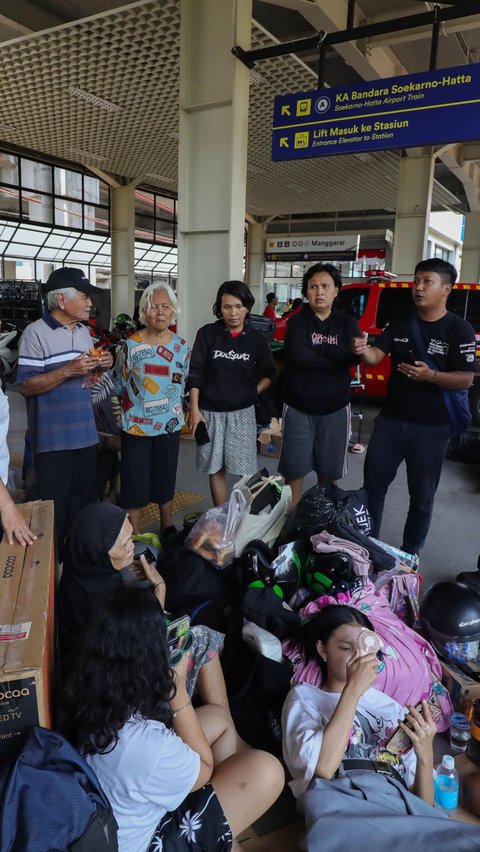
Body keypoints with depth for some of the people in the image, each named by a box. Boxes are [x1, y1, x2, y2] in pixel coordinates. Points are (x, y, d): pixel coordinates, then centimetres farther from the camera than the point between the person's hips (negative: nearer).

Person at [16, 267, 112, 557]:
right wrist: (67, 371, -24)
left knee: (86, 501, 17)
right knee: (56, 509, 3)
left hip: (86, 434, 7)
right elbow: (26, 386, -15)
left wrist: (102, 366, 0)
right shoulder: (36, 333, -12)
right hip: (53, 438, -7)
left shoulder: (85, 332, 11)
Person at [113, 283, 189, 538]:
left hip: (170, 424, 3)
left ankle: (167, 527, 35)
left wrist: (170, 404, 6)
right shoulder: (131, 345, -10)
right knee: (135, 482, 4)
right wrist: (138, 402, 4)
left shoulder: (181, 346, 1)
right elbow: (119, 384, 1)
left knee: (166, 480, 15)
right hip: (136, 425, -3)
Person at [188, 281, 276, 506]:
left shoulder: (256, 339, 0)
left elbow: (268, 373, 13)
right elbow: (195, 373, -2)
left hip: (242, 413, 0)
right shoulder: (207, 334, -3)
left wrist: (252, 393, -2)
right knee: (216, 469, 8)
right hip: (210, 412, 0)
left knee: (246, 471, -2)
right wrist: (194, 409, -7)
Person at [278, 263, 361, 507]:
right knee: (294, 470, 4)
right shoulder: (297, 321, -1)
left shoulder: (346, 324, 5)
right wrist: (336, 358, -14)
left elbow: (354, 356, -15)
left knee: (329, 471, 12)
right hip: (298, 407, -2)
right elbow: (297, 356, -20)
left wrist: (313, 350, -16)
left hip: (335, 408, 2)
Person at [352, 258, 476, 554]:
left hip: (431, 428, -4)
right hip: (390, 420, 4)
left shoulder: (459, 329, -8)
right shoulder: (400, 322, 5)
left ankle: (410, 554, 28)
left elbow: (466, 379, -12)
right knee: (373, 485, 11)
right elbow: (377, 356, -3)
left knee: (422, 496, 10)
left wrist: (430, 376, -28)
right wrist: (363, 351, -25)